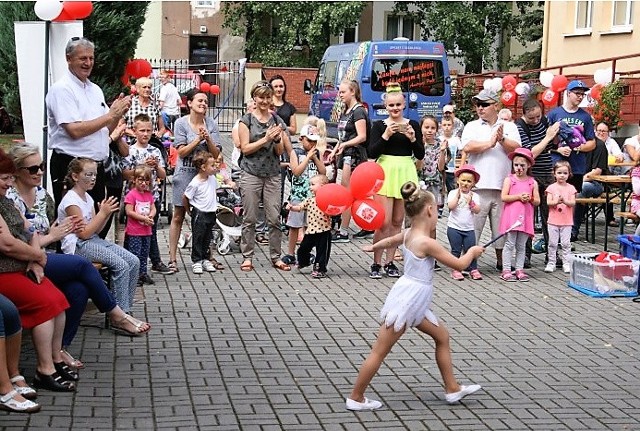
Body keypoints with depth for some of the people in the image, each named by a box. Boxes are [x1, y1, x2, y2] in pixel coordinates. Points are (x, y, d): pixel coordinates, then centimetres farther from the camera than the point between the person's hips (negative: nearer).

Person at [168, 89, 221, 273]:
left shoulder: (211, 124, 3)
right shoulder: (181, 123, -3)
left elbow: (216, 154, 0)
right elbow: (181, 152, -8)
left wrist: (208, 139, -17)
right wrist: (198, 139, -17)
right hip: (185, 173, -2)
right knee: (178, 217, 1)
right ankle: (172, 258, 4)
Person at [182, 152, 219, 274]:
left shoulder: (212, 178, 2)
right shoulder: (195, 183, -19)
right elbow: (185, 198, -11)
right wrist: (189, 211, 0)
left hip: (211, 213, 7)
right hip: (199, 214, -7)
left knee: (207, 238, 14)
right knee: (198, 238, 0)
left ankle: (205, 260, 23)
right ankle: (196, 261, 7)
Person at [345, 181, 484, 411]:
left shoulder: (409, 234, 4)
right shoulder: (427, 243, -21)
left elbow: (389, 240, 27)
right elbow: (459, 264, -15)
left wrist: (372, 247, 49)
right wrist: (472, 252, 6)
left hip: (414, 303, 10)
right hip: (407, 302, -10)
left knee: (442, 336, 17)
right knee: (380, 351, -1)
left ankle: (452, 388, 24)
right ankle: (355, 398, 7)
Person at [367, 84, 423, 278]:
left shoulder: (413, 125, 8)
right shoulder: (379, 125, 3)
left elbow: (420, 155, 6)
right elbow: (372, 153, -5)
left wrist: (412, 138, -10)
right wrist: (386, 135, -16)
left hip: (406, 173, 3)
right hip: (385, 172, -3)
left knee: (397, 222, 7)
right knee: (384, 222, -9)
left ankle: (389, 262, 16)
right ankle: (376, 263, 2)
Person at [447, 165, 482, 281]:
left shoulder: (474, 196, 6)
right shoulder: (453, 193, 0)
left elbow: (477, 210, -3)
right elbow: (451, 206, -15)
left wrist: (471, 202, -15)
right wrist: (458, 195, -13)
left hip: (469, 228, 2)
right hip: (454, 227, -2)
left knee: (470, 249, 2)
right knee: (456, 250, 2)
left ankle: (473, 269, 11)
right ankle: (455, 270, 7)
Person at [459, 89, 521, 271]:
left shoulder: (509, 127, 13)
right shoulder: (472, 126, 9)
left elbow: (516, 149, -1)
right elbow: (467, 147, -8)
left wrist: (502, 139, -15)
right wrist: (490, 143, -7)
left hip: (502, 186, 1)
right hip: (478, 186, -1)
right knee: (473, 225, -2)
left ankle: (501, 260, 18)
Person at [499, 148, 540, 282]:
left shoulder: (532, 182, 9)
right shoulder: (509, 179, 2)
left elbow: (537, 201, 9)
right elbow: (504, 197, -8)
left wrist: (530, 199, -11)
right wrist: (519, 196, -15)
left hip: (525, 217, 3)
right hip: (511, 215, -3)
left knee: (521, 245, 8)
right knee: (510, 243, -4)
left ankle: (519, 269, 13)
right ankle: (506, 270, -1)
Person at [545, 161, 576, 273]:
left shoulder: (571, 188, 3)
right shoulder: (551, 187, 2)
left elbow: (573, 203, -5)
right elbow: (548, 202, -7)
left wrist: (565, 201, -25)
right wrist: (556, 201, -26)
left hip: (567, 221, 0)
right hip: (553, 220, 0)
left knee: (566, 243, 1)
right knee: (552, 243, 4)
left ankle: (566, 264, 7)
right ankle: (551, 263, 12)